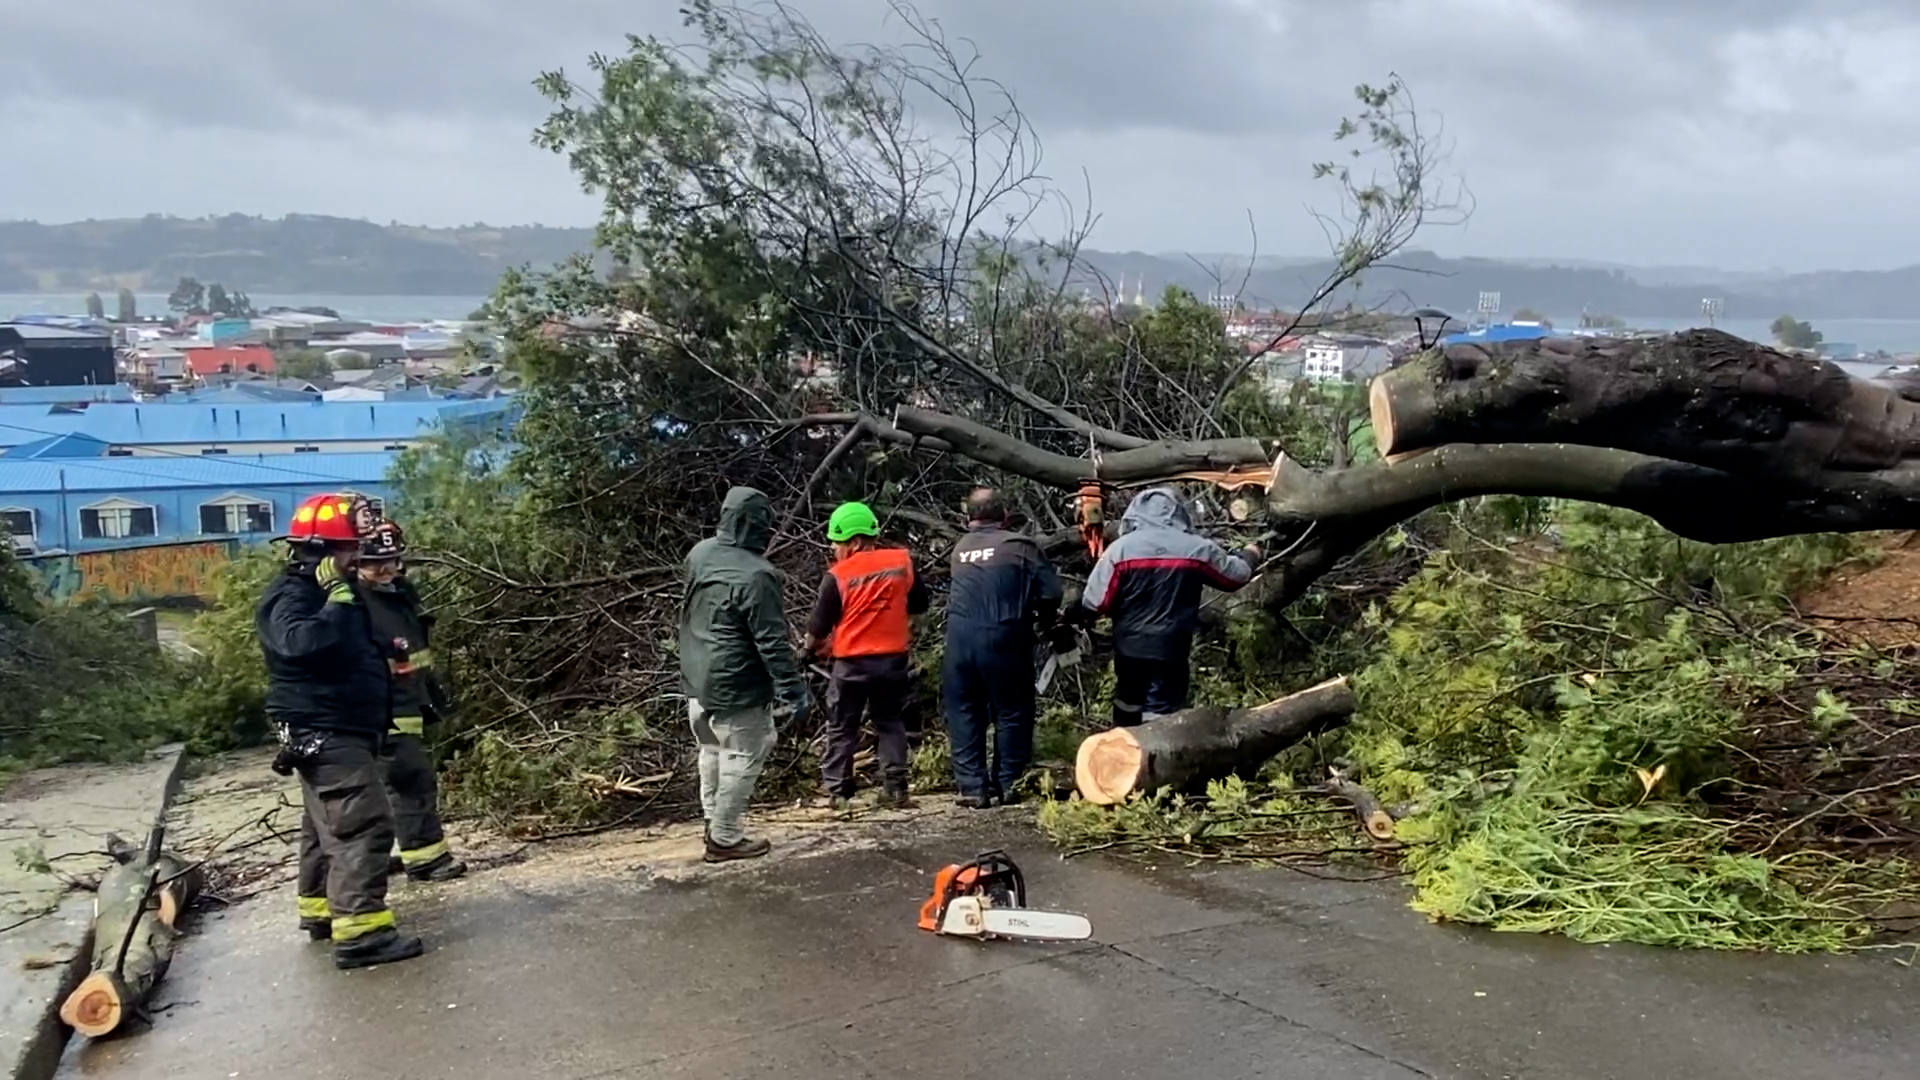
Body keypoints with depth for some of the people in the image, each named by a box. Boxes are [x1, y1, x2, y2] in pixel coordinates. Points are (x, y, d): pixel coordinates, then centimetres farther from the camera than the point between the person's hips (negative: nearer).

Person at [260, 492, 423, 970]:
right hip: (326, 733, -11)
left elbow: (353, 650, 33)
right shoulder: (291, 598, -17)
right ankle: (360, 933, -16)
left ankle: (321, 911, 32)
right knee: (363, 827, -15)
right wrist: (338, 602, -30)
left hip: (336, 732, 11)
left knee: (329, 827, 20)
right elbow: (304, 642, -38)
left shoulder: (323, 592, 15)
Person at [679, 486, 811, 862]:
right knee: (743, 756, 5)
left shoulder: (700, 554, 0)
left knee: (713, 751, 22)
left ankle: (714, 822, 35)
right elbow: (773, 643, -23)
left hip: (698, 679, 9)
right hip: (736, 687, -9)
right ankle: (724, 838, 13)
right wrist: (794, 691, -17)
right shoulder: (754, 576, -25)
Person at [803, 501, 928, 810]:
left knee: (842, 728, 9)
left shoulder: (838, 576, -12)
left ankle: (839, 791, 9)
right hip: (894, 659, 3)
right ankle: (895, 788, 10)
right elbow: (918, 604, 9)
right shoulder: (902, 562, -2)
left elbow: (819, 626, -5)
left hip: (852, 663, -3)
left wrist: (810, 648, 14)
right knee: (890, 723, 15)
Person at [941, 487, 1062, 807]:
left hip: (960, 637, 3)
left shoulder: (960, 549, 9)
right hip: (1004, 638, -3)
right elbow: (1050, 592, -5)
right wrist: (1042, 619, 13)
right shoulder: (1021, 545, -2)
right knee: (1012, 713, 9)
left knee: (964, 713, 10)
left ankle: (972, 786, 8)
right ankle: (1007, 784, 11)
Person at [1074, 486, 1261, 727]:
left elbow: (1095, 603, -11)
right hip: (1172, 653, -1)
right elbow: (1237, 574, 11)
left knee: (1127, 714, 21)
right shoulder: (1196, 549, -6)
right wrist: (1250, 555, 33)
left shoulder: (1120, 548, -10)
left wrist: (1076, 616, 12)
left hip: (1129, 650, 1)